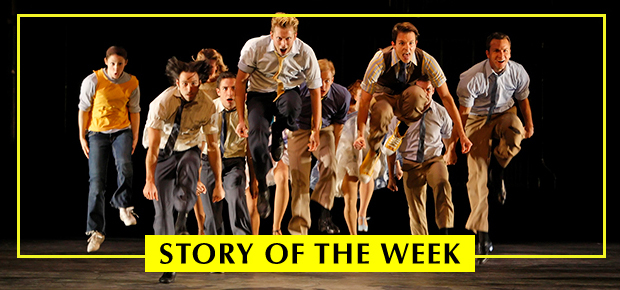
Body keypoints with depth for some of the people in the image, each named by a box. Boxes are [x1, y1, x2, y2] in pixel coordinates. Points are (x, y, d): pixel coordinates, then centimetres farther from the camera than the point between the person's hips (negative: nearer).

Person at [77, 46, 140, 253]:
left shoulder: (132, 84, -1)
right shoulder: (92, 81, -9)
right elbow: (84, 109, -1)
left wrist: (135, 137, 10)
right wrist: (82, 137, -1)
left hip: (122, 131, 1)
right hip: (97, 133, -1)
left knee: (125, 165, -29)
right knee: (97, 181, -6)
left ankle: (123, 205, -3)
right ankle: (96, 231, 2)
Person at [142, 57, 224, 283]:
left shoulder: (207, 107, -19)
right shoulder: (161, 104, -25)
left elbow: (213, 147, -12)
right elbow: (152, 146, -27)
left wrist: (218, 183, -13)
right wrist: (150, 181, -36)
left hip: (189, 150, 1)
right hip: (163, 152, -1)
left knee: (188, 165, -37)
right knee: (162, 208, -6)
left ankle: (182, 220, -24)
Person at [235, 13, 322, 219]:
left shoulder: (306, 54, -15)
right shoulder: (254, 47, -16)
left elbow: (315, 91, -5)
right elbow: (241, 80, -6)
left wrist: (316, 130, -5)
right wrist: (241, 119, -10)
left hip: (287, 92, 0)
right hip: (259, 94, 0)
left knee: (292, 105, -39)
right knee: (257, 136, -26)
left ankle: (278, 134, 0)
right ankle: (262, 190, -1)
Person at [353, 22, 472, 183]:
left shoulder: (427, 61, -22)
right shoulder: (380, 60, -26)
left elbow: (446, 96, -20)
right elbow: (365, 99, -23)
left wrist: (461, 134, -24)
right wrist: (360, 134, -33)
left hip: (406, 101, 1)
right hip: (383, 97, -1)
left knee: (416, 92, -38)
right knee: (382, 111, -41)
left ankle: (401, 132, -9)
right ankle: (374, 152, -10)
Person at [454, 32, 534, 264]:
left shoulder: (518, 73, -13)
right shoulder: (473, 77, -22)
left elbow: (523, 98, 8)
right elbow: (463, 112, -14)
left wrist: (529, 124, 11)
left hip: (504, 114, 2)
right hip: (477, 120, -2)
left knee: (515, 132, -37)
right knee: (477, 176, -9)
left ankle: (497, 171, -4)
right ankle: (481, 234, -3)